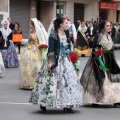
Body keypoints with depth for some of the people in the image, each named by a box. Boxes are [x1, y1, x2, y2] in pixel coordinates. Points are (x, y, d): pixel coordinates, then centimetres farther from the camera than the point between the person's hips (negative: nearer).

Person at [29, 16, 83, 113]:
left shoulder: (64, 34, 12)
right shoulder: (53, 35, -10)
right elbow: (51, 49, -14)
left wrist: (68, 58, 18)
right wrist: (50, 62, -19)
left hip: (64, 60, 7)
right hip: (55, 60, -7)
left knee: (67, 79, 1)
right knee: (53, 80, -6)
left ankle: (66, 104, 4)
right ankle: (43, 103, 7)